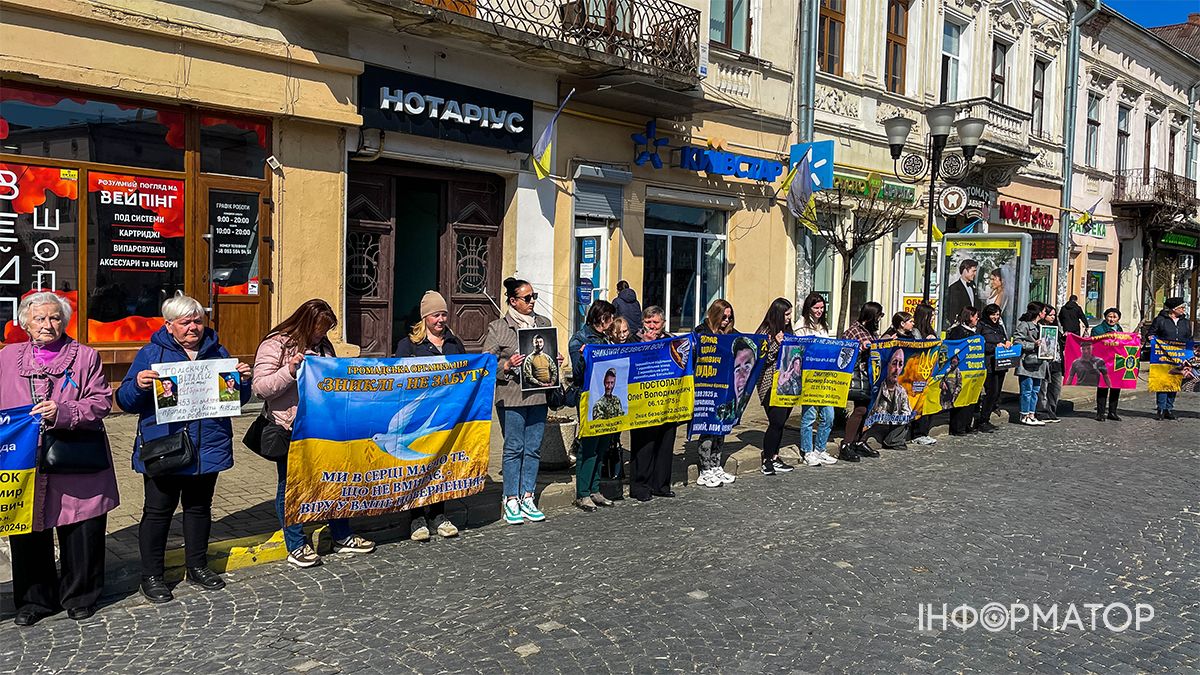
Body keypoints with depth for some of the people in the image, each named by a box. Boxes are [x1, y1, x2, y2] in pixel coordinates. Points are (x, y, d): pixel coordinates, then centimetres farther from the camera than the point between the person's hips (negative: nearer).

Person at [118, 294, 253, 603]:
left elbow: (238, 399, 14)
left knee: (199, 507, 14)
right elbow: (126, 401, -2)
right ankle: (151, 575, 18)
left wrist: (244, 380, -6)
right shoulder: (151, 354, 0)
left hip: (208, 448, 3)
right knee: (158, 510, 4)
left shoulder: (218, 353, 10)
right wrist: (138, 385, -23)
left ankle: (197, 566, 28)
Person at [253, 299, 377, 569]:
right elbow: (259, 387, -16)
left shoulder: (323, 346, 13)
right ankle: (296, 547, 16)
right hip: (288, 430, -7)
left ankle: (342, 537, 26)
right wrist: (289, 371, -28)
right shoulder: (275, 345, -9)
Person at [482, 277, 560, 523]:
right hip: (511, 397, -4)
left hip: (538, 395, 5)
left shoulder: (544, 323, 13)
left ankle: (527, 498, 19)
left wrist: (556, 362, 4)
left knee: (534, 448, 8)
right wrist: (506, 366, -18)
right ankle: (511, 501, 11)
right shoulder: (497, 327, -2)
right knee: (514, 448, 0)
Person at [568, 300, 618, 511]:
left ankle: (594, 490, 20)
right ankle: (582, 495, 2)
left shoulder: (605, 338, 16)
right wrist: (583, 356, -32)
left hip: (606, 399, 8)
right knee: (588, 445, -6)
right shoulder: (580, 339, -8)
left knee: (602, 445, 11)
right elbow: (578, 373, -16)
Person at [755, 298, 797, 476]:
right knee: (777, 421, -11)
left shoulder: (787, 331, 15)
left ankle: (774, 458, 18)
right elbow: (761, 359, -14)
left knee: (780, 422, 9)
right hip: (771, 384, -7)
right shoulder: (765, 332, -8)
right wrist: (776, 344, -21)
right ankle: (767, 461, 0)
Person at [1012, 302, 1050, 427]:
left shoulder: (1039, 326, 20)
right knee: (1027, 390, -5)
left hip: (1038, 363, 9)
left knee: (1035, 390, 10)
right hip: (1027, 362, -9)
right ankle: (1024, 416, 3)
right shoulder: (1024, 325, -8)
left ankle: (1031, 415, 17)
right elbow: (1017, 342, -15)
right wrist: (1033, 345, -20)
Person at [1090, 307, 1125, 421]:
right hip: (1103, 362, -6)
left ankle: (1112, 412, 18)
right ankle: (1100, 413, 1)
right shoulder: (1097, 329, -2)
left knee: (1116, 387, 8)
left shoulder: (1119, 329, 16)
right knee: (1103, 386, -5)